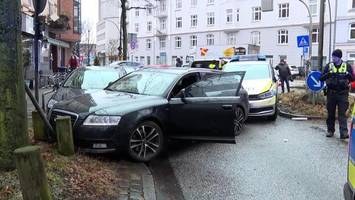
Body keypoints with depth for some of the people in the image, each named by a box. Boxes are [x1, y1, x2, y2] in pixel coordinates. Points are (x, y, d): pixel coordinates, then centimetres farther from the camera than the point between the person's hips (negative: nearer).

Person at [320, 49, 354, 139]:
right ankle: (330, 130, 20)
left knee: (342, 113, -7)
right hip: (331, 93, 1)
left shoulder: (347, 66, 5)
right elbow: (321, 78, 1)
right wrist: (328, 74, -19)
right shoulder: (329, 66, 6)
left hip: (343, 93, -1)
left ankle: (344, 132, -10)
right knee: (331, 113, 8)